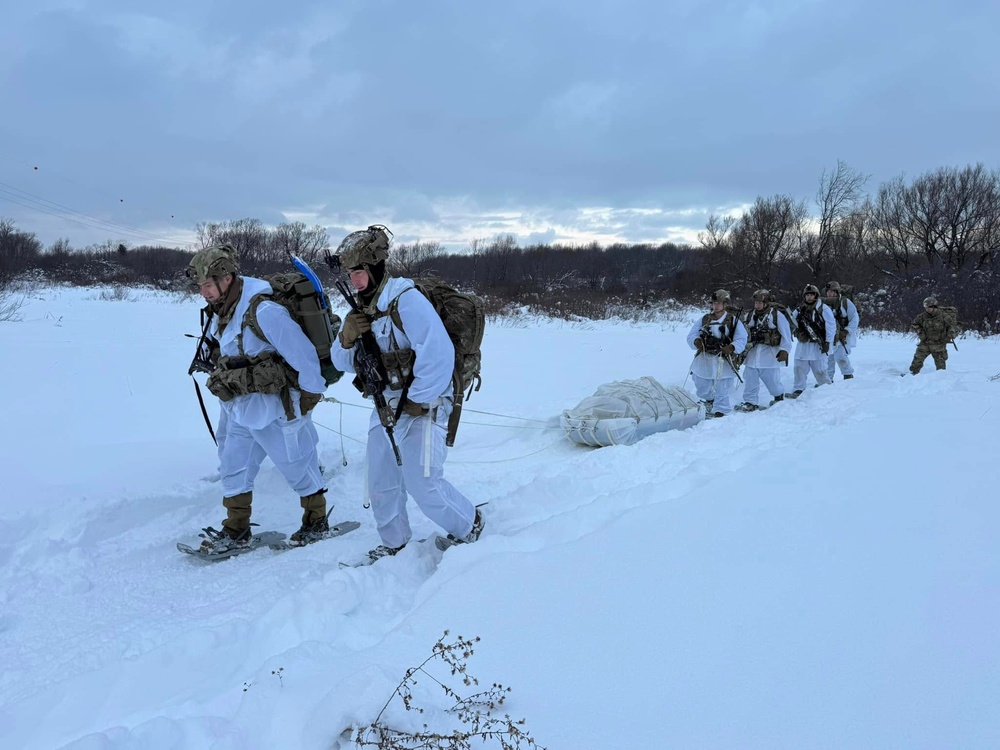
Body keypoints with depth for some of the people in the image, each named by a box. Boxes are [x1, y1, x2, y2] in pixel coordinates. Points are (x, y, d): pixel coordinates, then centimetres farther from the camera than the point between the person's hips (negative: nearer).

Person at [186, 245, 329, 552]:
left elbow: (303, 353, -22)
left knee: (298, 465, 7)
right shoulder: (220, 314, 4)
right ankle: (236, 529, 27)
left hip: (273, 408, -9)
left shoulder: (263, 311, -25)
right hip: (237, 409, 9)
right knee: (233, 467, 14)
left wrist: (311, 393, -12)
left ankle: (317, 520, 26)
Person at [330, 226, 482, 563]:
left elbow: (439, 353, -28)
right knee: (381, 482, 12)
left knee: (422, 484, -7)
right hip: (385, 406, 8)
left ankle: (468, 525, 18)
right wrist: (347, 339, -14)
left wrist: (416, 401, -19)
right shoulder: (362, 308, 7)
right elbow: (344, 363, 9)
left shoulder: (405, 299, -20)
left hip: (422, 405, -8)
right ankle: (394, 542, 31)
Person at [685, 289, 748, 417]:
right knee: (702, 390, 17)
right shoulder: (705, 319, 8)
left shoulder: (733, 321, 0)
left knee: (723, 391, 3)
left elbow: (741, 340, -7)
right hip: (703, 361, 3)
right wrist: (696, 341, -18)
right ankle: (709, 400, 48)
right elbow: (691, 335, 4)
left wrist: (732, 347, -26)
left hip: (723, 363, -3)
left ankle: (720, 413, 18)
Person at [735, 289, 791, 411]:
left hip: (770, 354, -4)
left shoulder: (777, 315, -6)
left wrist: (784, 350, -11)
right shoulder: (749, 316, 7)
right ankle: (750, 402, 11)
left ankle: (779, 396, 31)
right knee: (750, 379, 2)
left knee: (772, 379, 3)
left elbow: (786, 335, -5)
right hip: (753, 352, 4)